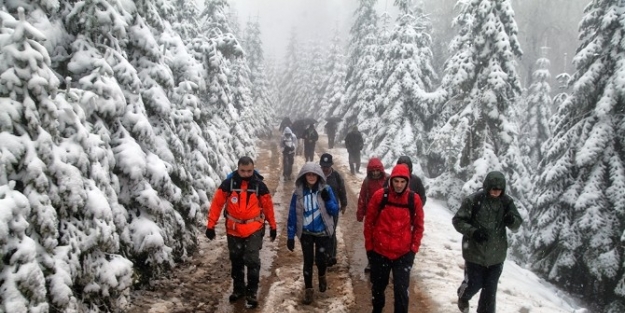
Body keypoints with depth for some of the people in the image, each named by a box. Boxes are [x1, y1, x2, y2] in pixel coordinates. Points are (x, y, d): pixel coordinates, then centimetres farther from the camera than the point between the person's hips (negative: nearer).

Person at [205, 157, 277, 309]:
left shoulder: (259, 185, -9)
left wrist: (273, 226, 7)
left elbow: (268, 206, 1)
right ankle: (238, 289, 31)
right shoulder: (228, 184, -10)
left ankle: (251, 292, 6)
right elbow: (217, 204, -7)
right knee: (236, 261, 15)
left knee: (252, 261, -7)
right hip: (233, 230, 2)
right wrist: (211, 225, -8)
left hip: (254, 229, -2)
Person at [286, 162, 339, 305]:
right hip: (306, 233, 0)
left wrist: (327, 200, -25)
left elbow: (335, 211, -6)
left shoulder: (326, 190, -8)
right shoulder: (298, 192, -8)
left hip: (323, 232, 0)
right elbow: (292, 215, -5)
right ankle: (308, 289, 23)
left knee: (321, 260, 3)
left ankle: (322, 276, 37)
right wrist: (290, 236, -6)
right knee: (308, 262, 6)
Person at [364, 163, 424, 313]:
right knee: (378, 285, 19)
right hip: (379, 251, 1)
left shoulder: (414, 199, -7)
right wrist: (369, 245, 1)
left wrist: (414, 248, -1)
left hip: (404, 253, -1)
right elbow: (369, 222, -1)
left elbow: (418, 226, 3)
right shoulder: (380, 196, -10)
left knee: (401, 289, 1)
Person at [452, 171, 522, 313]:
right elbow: (458, 221, -10)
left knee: (490, 289, 10)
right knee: (474, 284, 8)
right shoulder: (473, 200, -16)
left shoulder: (506, 201, -4)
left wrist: (512, 220, -24)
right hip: (475, 252, -3)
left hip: (496, 254, 3)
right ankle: (463, 296, 43)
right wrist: (473, 231, -26)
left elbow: (517, 225, 0)